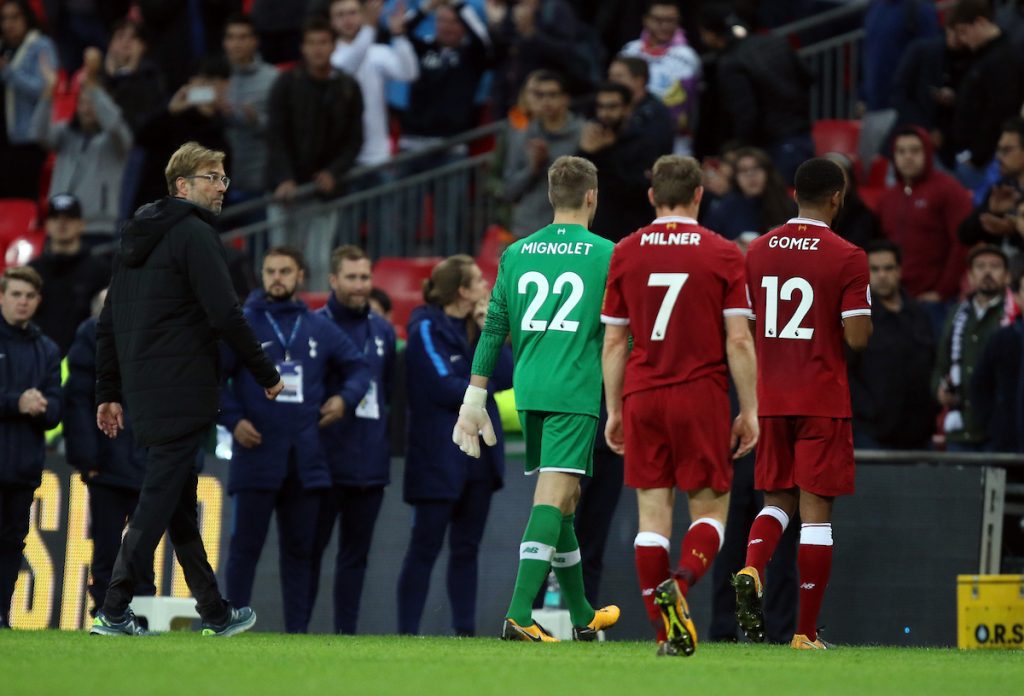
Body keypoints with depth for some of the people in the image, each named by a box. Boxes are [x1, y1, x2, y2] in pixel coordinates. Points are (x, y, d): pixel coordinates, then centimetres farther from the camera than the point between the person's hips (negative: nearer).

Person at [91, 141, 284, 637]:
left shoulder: (135, 238, 18)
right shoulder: (194, 234, -9)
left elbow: (107, 324, 19)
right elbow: (224, 315, -15)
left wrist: (109, 392, 21)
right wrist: (266, 374, -6)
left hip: (144, 392, 9)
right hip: (182, 392, -9)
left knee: (180, 502, 12)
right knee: (161, 498, -8)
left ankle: (216, 612, 18)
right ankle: (114, 611, -12)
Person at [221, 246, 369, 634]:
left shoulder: (319, 329, 10)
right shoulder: (242, 326, 0)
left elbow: (357, 367, 20)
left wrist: (345, 397, 1)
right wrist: (233, 420, -11)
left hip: (307, 458, 4)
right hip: (256, 453, -4)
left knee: (300, 548, 8)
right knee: (246, 544, -4)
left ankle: (297, 631, 13)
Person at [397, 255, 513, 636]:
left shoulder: (477, 326, 12)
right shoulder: (427, 330, -9)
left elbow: (507, 375, 2)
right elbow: (447, 389, -17)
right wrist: (486, 386, -3)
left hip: (480, 457, 7)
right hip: (439, 458, -7)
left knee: (466, 548, 9)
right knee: (425, 548, -5)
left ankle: (465, 631, 13)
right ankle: (407, 634, -4)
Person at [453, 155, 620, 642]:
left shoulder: (516, 254, 11)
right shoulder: (606, 255, -1)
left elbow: (493, 331, 11)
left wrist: (474, 400, 14)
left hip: (528, 392, 5)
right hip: (575, 392, -5)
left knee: (560, 501, 15)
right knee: (553, 500, -9)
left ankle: (582, 617, 26)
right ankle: (519, 614, -22)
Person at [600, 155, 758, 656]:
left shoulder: (625, 253, 5)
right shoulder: (722, 254, -1)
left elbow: (613, 341, 7)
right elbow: (739, 341, -4)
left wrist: (613, 411, 14)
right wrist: (749, 413, 1)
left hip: (642, 397, 2)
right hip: (701, 397, -2)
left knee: (653, 514, 4)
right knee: (710, 509, 6)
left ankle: (665, 632, 0)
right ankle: (681, 584, -22)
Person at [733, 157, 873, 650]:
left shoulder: (757, 252, 5)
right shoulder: (846, 258, -9)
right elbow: (857, 337, -13)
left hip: (770, 400, 4)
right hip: (824, 401, -4)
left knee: (778, 500, 16)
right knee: (816, 508, 1)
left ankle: (750, 572, -15)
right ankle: (806, 632, 1)